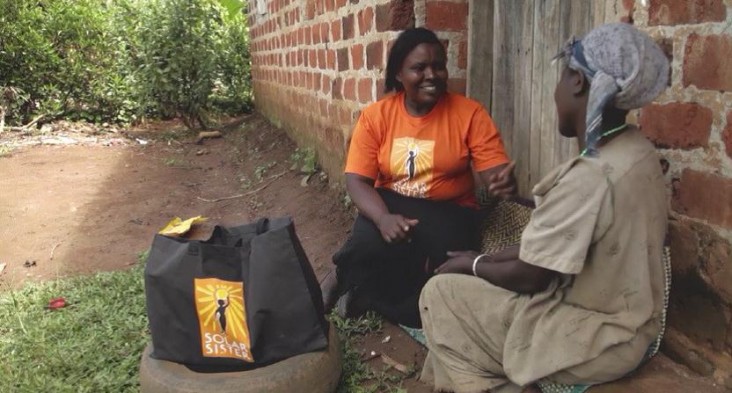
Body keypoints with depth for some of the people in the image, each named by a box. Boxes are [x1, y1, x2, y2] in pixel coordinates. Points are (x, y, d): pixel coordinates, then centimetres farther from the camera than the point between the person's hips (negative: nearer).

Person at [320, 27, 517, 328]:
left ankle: (346, 279, -2)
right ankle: (344, 279, 1)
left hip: (449, 212, 1)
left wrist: (504, 181, -35)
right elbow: (357, 181, -8)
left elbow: (495, 171, -8)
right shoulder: (375, 116, -3)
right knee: (373, 244, -35)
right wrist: (383, 218, -28)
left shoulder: (469, 113, -5)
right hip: (390, 207, 0)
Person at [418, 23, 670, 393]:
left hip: (597, 338, -9)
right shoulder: (635, 149, -1)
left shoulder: (590, 176, -30)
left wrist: (474, 264, -2)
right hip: (624, 317, 9)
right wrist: (485, 258, 4)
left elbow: (529, 276, -20)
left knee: (440, 295, -5)